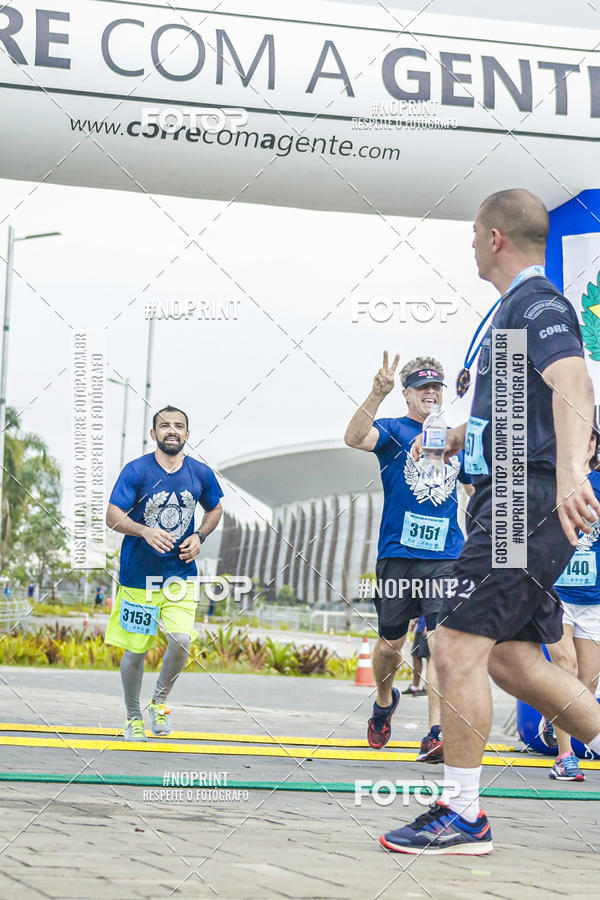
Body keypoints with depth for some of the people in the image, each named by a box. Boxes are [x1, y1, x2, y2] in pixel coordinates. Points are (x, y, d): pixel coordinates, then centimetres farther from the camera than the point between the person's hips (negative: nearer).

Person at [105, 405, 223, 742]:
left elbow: (215, 510, 18)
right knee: (136, 650, 5)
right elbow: (113, 517, -12)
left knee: (181, 641, -16)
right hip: (139, 575, -2)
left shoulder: (201, 473, 1)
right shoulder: (136, 470, -9)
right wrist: (145, 531, -30)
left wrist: (199, 537, 0)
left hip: (181, 574, 2)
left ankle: (160, 701, 11)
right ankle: (133, 717, 27)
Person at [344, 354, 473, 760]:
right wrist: (378, 393, -33)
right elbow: (355, 438, -21)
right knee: (390, 644, 10)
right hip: (397, 554, -1)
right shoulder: (393, 430, 1)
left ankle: (436, 734, -17)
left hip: (446, 556, 2)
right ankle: (384, 702, 41)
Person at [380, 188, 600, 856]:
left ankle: (462, 815, -6)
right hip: (509, 498, 10)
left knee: (458, 646, -12)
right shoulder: (514, 307, 22)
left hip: (529, 497, -10)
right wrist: (457, 438, 45)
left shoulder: (537, 302, -11)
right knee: (507, 656, 11)